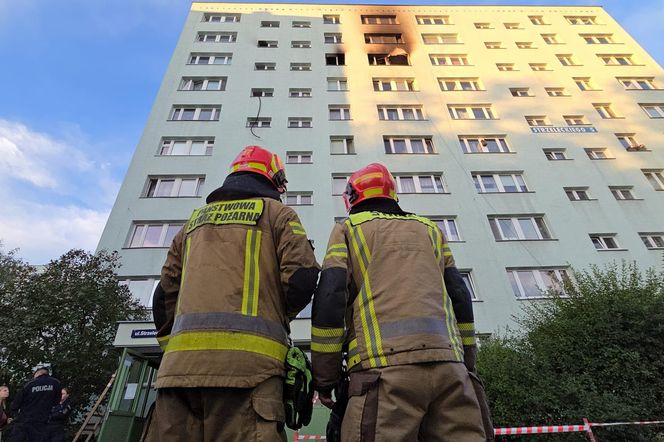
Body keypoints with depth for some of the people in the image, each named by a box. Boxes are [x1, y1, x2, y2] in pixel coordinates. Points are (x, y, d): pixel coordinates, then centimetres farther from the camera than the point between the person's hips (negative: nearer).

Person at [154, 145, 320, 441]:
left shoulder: (195, 221, 24)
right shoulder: (277, 213, 10)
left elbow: (165, 295, 21)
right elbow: (303, 280, -4)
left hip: (179, 364, 5)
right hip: (247, 361, -5)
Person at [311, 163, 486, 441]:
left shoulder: (347, 229, 12)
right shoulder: (429, 229, 24)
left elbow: (329, 300, 0)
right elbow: (460, 299, 19)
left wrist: (324, 377, 5)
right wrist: (467, 365, 24)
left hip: (385, 363, -4)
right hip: (447, 361, 5)